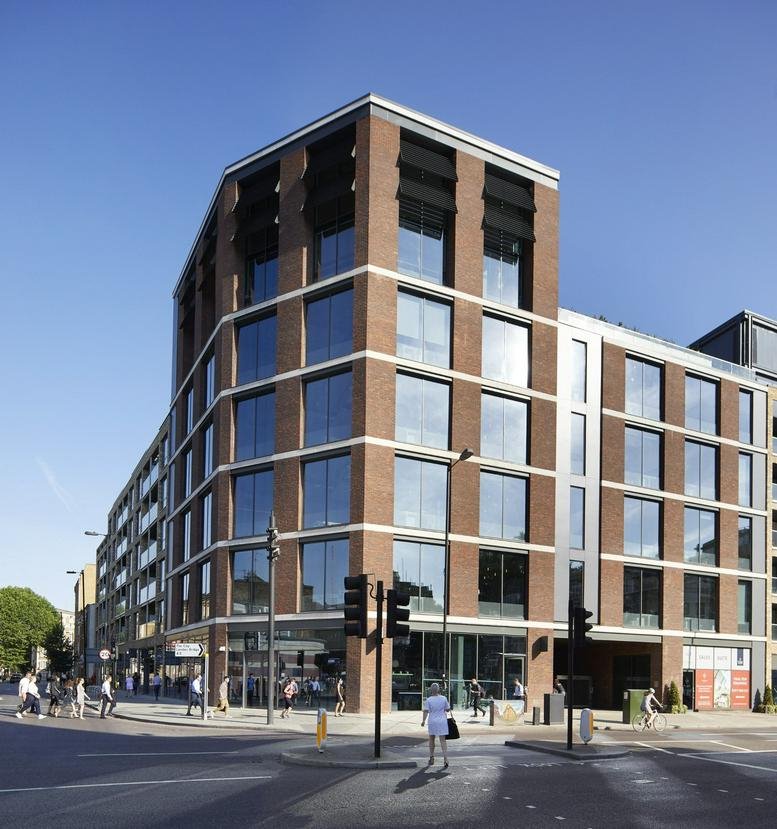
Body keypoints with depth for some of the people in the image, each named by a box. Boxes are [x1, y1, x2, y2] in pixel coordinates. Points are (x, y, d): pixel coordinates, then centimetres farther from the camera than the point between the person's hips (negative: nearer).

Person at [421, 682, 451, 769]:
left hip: (432, 722, 0)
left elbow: (426, 711, -12)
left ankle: (431, 758, 26)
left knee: (431, 740, 19)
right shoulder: (443, 698, -5)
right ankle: (445, 760, -12)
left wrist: (423, 721, -1)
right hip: (442, 721, 0)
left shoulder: (428, 700, -8)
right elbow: (448, 709, 4)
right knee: (443, 740, -1)